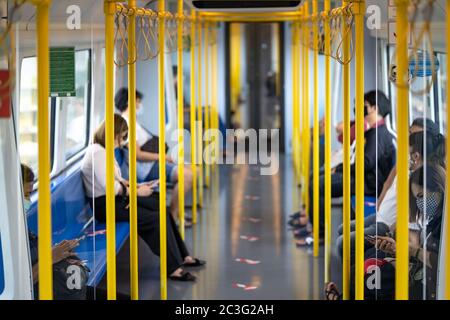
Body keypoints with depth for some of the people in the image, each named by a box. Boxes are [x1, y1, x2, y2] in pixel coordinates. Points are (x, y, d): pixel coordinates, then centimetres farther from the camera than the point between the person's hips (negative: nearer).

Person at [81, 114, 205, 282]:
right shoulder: (97, 153, -19)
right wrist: (137, 192, -14)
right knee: (157, 219, -17)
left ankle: (182, 256, 4)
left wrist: (133, 186, 1)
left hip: (117, 198, 10)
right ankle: (173, 268, -11)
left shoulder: (103, 150, 12)